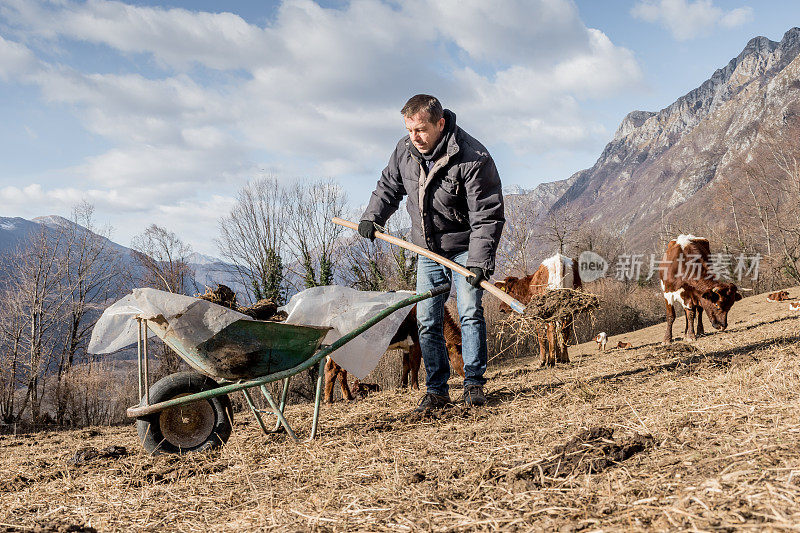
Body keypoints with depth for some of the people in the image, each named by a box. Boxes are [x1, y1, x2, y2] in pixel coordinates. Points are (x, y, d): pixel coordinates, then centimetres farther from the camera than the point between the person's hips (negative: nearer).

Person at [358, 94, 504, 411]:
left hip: (465, 249, -5)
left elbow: (486, 216, -22)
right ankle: (436, 391, 11)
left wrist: (479, 260, -30)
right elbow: (389, 186, 15)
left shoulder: (472, 158, -22)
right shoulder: (405, 151, -4)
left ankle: (474, 384, 1)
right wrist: (372, 216, 0)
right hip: (428, 251, 5)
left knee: (470, 313, -12)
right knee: (426, 321, 3)